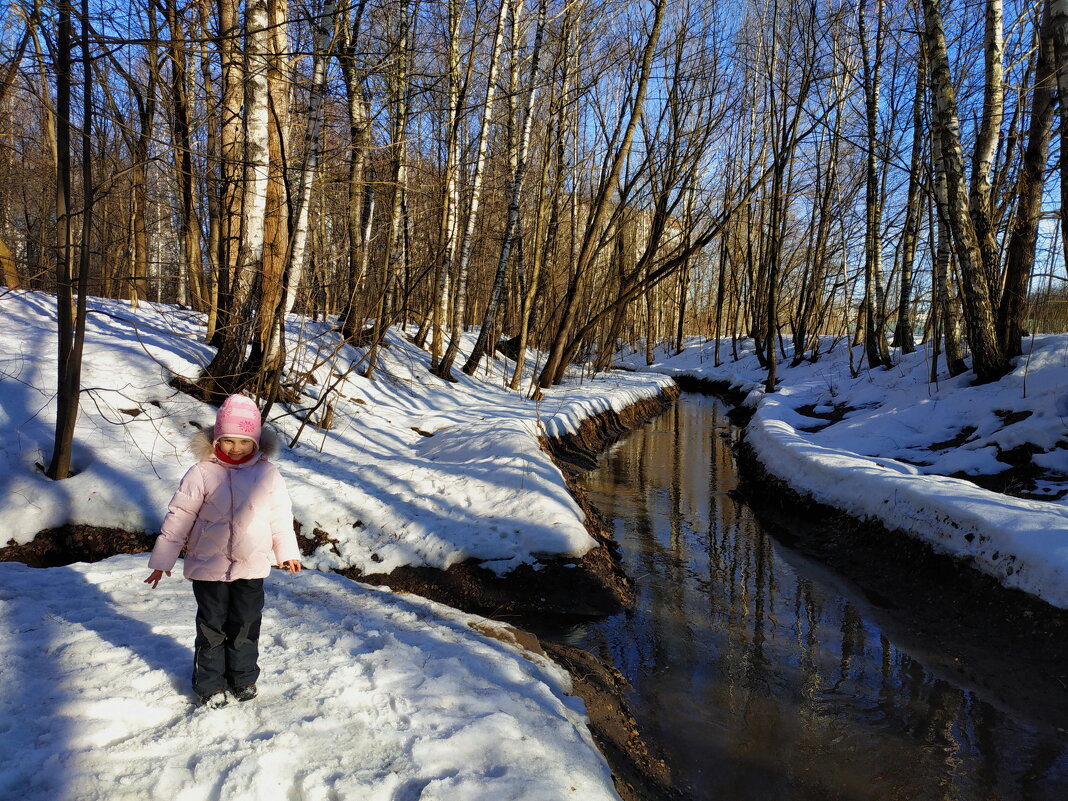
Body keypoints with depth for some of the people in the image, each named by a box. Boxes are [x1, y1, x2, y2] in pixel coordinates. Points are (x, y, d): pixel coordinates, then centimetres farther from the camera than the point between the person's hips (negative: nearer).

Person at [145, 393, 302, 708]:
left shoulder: (267, 474, -3)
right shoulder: (202, 473, -9)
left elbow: (281, 516, 8)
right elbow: (178, 516, -4)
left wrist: (287, 552, 15)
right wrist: (163, 559, -1)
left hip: (251, 567, 1)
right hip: (209, 567, -1)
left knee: (246, 625, 12)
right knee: (211, 626, 9)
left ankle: (244, 677, 33)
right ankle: (210, 684, 27)